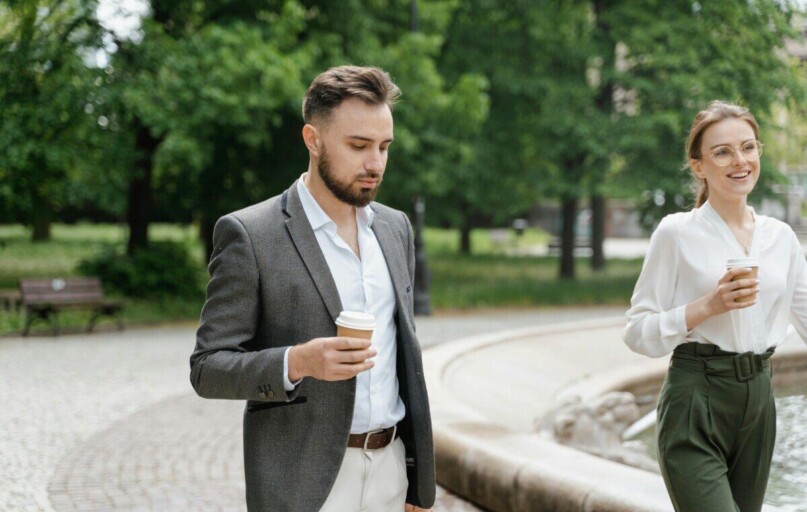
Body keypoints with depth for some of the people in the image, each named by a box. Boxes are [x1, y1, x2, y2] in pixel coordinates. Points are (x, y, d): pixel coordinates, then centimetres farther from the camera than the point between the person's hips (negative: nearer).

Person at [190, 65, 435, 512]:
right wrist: (297, 363, -26)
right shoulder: (248, 235, -9)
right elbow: (208, 369, -9)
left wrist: (417, 475, 14)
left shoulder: (395, 228, 9)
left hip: (390, 468, 5)